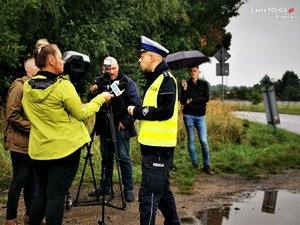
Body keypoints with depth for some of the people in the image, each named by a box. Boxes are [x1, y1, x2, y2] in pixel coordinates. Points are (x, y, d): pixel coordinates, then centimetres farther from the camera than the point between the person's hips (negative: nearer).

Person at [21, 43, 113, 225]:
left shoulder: (27, 86, 2)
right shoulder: (63, 86, -16)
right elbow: (82, 114, -8)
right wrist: (100, 99, 4)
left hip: (39, 149, 6)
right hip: (64, 148, -6)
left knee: (42, 193, 18)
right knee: (56, 196, 1)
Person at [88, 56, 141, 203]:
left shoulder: (127, 82, -7)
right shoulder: (100, 82, 7)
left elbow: (136, 104, -12)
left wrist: (125, 122, -14)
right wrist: (92, 93, -8)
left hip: (120, 127, -5)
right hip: (104, 127, 5)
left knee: (124, 158, -1)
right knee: (106, 157, 13)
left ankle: (128, 189, 9)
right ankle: (106, 186, 24)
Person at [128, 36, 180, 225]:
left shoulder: (166, 79, -13)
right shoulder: (155, 79, 17)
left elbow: (166, 111, -23)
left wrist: (137, 111, -14)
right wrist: (137, 111, 4)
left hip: (158, 147, -10)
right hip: (154, 145, 10)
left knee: (148, 195, -7)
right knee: (162, 190, 19)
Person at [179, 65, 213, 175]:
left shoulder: (204, 84, 7)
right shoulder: (185, 84, 5)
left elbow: (206, 98, -5)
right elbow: (182, 101, -4)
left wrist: (192, 100, -9)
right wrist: (184, 89, -17)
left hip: (200, 115, 0)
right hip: (188, 115, 0)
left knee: (204, 141, -5)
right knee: (191, 140, 4)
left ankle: (206, 165, 4)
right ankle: (195, 164, 14)